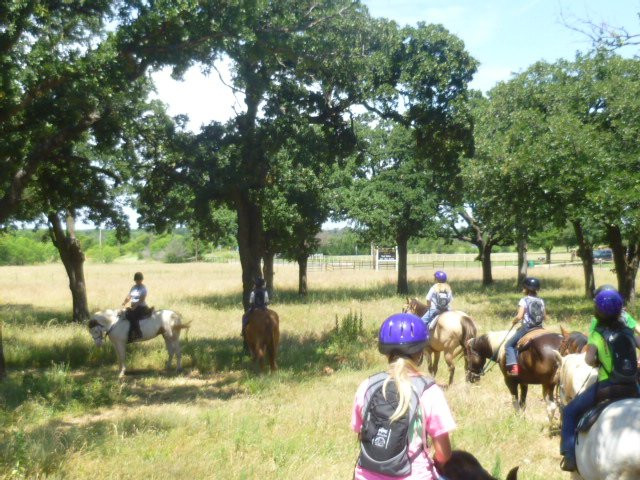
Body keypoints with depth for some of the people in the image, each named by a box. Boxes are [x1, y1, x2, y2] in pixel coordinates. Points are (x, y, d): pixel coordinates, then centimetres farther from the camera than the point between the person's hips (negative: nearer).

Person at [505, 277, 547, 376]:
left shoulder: (524, 300, -10)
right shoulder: (541, 301, 7)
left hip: (526, 328, -6)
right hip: (539, 328, 6)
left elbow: (519, 316, -17)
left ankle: (513, 366, -13)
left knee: (509, 345, 3)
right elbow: (544, 317, 12)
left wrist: (513, 322, 0)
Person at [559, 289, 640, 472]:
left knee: (570, 412, 9)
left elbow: (589, 359, -20)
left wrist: (598, 363, 0)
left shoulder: (597, 334, -7)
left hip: (607, 386, -4)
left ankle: (570, 456, -1)